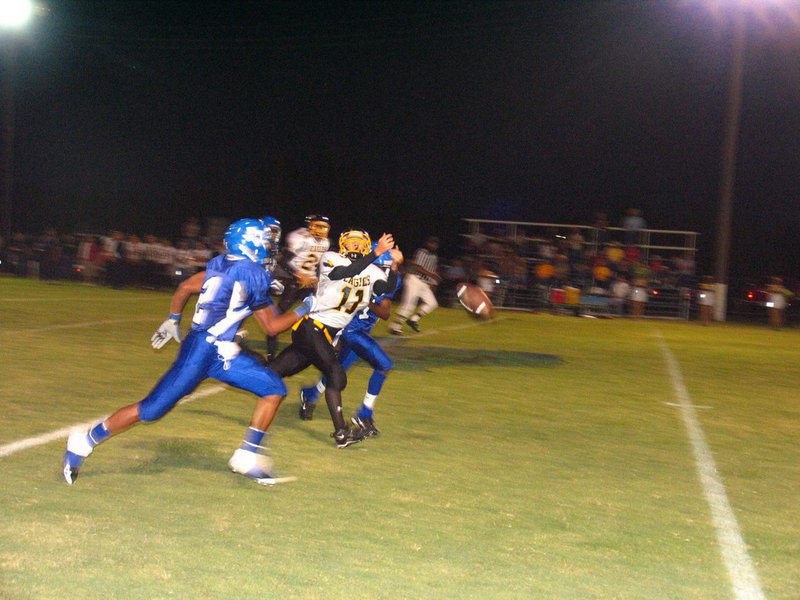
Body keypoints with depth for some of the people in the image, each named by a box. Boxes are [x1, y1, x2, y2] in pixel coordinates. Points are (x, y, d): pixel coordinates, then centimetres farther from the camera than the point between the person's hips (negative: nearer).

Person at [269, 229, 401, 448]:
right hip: (312, 326, -7)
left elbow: (386, 289, -9)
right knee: (336, 375, -18)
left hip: (329, 335, 7)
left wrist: (394, 266, -27)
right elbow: (346, 273, -28)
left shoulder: (371, 271, 8)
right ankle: (341, 432, -15)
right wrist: (377, 253, -34)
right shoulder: (330, 259, -8)